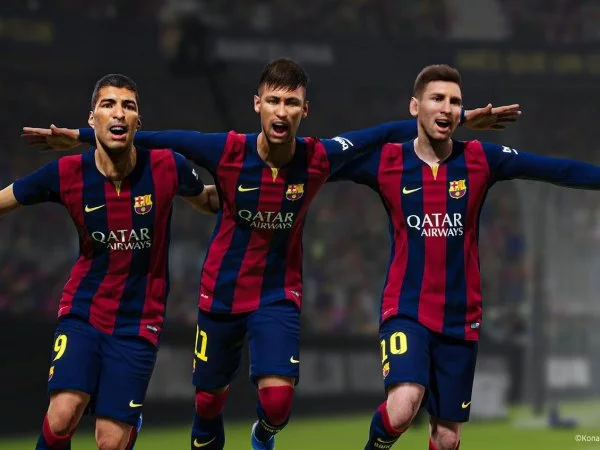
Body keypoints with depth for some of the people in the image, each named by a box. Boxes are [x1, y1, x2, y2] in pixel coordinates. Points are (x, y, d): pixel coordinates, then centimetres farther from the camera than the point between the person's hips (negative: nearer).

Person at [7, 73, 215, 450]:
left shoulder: (167, 168, -10)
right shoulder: (67, 174, -10)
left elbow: (205, 201, 14)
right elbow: (4, 201, 3)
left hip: (138, 323, 0)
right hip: (82, 313, 0)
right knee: (62, 416, -21)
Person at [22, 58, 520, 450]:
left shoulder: (319, 158, -14)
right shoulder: (227, 151, -17)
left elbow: (388, 132, -3)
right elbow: (155, 139, -8)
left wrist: (465, 120, 0)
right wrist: (77, 136, -6)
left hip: (278, 296, 0)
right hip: (221, 292, 0)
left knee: (277, 398, -16)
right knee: (208, 401, 9)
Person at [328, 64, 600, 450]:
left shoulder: (481, 160, 0)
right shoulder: (386, 162, -3)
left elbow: (560, 171, -2)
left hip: (461, 319, 2)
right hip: (406, 311, -2)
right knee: (402, 408, -27)